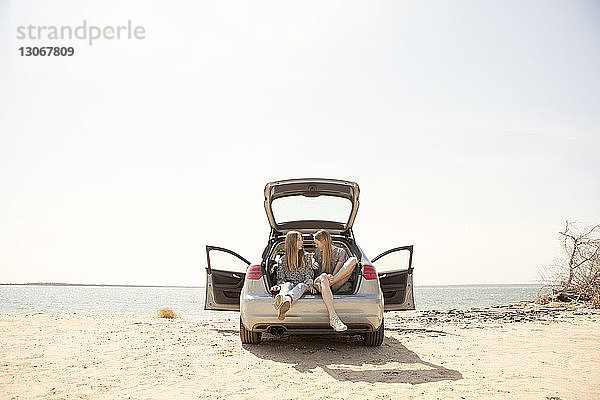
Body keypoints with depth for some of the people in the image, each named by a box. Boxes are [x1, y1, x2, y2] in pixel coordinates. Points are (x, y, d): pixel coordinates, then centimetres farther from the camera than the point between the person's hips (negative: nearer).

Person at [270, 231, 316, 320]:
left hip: (302, 285, 0)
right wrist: (279, 285, -11)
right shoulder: (282, 260, 15)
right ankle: (280, 297, -74)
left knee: (301, 286, -37)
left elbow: (309, 275, 10)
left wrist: (309, 284, -10)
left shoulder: (307, 257, 17)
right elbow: (280, 277, 12)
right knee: (287, 284, -36)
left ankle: (288, 299, -72)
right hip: (288, 285, 0)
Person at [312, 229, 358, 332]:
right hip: (319, 282, 1)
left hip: (335, 285, 0)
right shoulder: (318, 252, 20)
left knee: (353, 260, -18)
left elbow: (335, 272, 0)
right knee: (324, 276, -41)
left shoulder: (340, 252, 10)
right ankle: (333, 318, -55)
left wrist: (331, 278, -20)